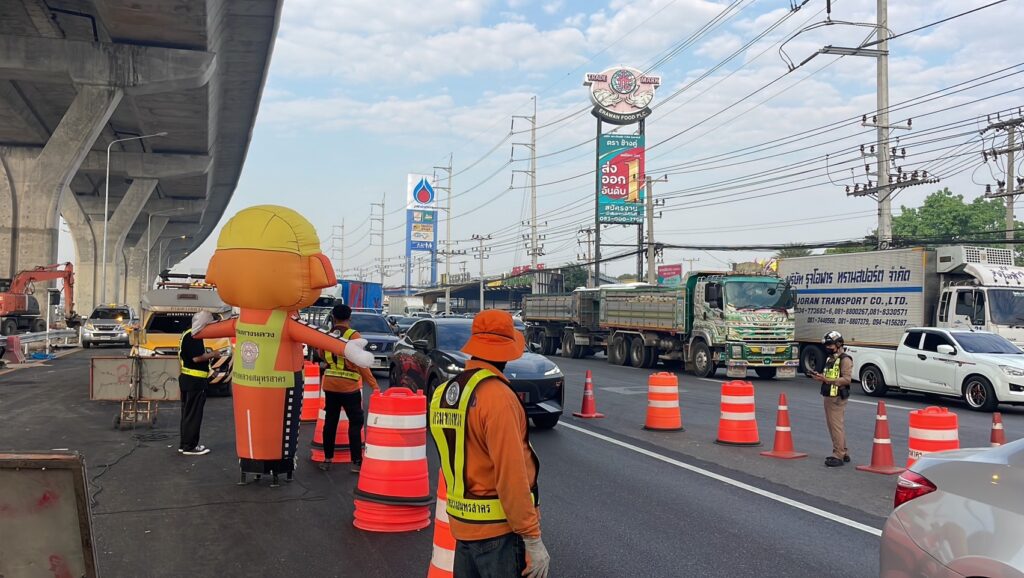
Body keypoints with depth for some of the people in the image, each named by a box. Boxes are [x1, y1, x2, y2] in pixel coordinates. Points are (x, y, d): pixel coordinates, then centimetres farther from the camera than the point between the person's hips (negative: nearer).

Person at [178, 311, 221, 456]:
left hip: (187, 379, 10)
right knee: (193, 414, -4)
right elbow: (197, 357, -24)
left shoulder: (188, 334, 15)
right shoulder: (194, 337, -17)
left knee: (188, 413, 15)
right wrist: (212, 354, -10)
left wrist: (207, 355, 14)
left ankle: (185, 444, 22)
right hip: (194, 381, -10)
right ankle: (189, 446, 0)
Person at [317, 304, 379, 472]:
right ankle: (357, 461, 0)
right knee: (355, 422, 3)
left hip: (329, 384, 5)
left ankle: (327, 459, 19)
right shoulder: (353, 335, -12)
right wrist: (374, 384, -14)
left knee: (330, 421, 14)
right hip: (349, 385, -4)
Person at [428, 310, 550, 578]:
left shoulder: (444, 393, 3)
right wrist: (533, 539, -17)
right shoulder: (497, 396, -20)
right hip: (499, 530, -8)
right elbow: (511, 475, -22)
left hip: (462, 525, 8)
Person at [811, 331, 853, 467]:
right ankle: (843, 453, 24)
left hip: (837, 398, -10)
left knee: (837, 426, -9)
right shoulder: (830, 359, 18)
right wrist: (821, 377, 8)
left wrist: (827, 380, -23)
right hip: (828, 396, 10)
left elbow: (847, 379, -20)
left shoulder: (845, 359, -11)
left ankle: (838, 456, -6)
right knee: (833, 426, 14)